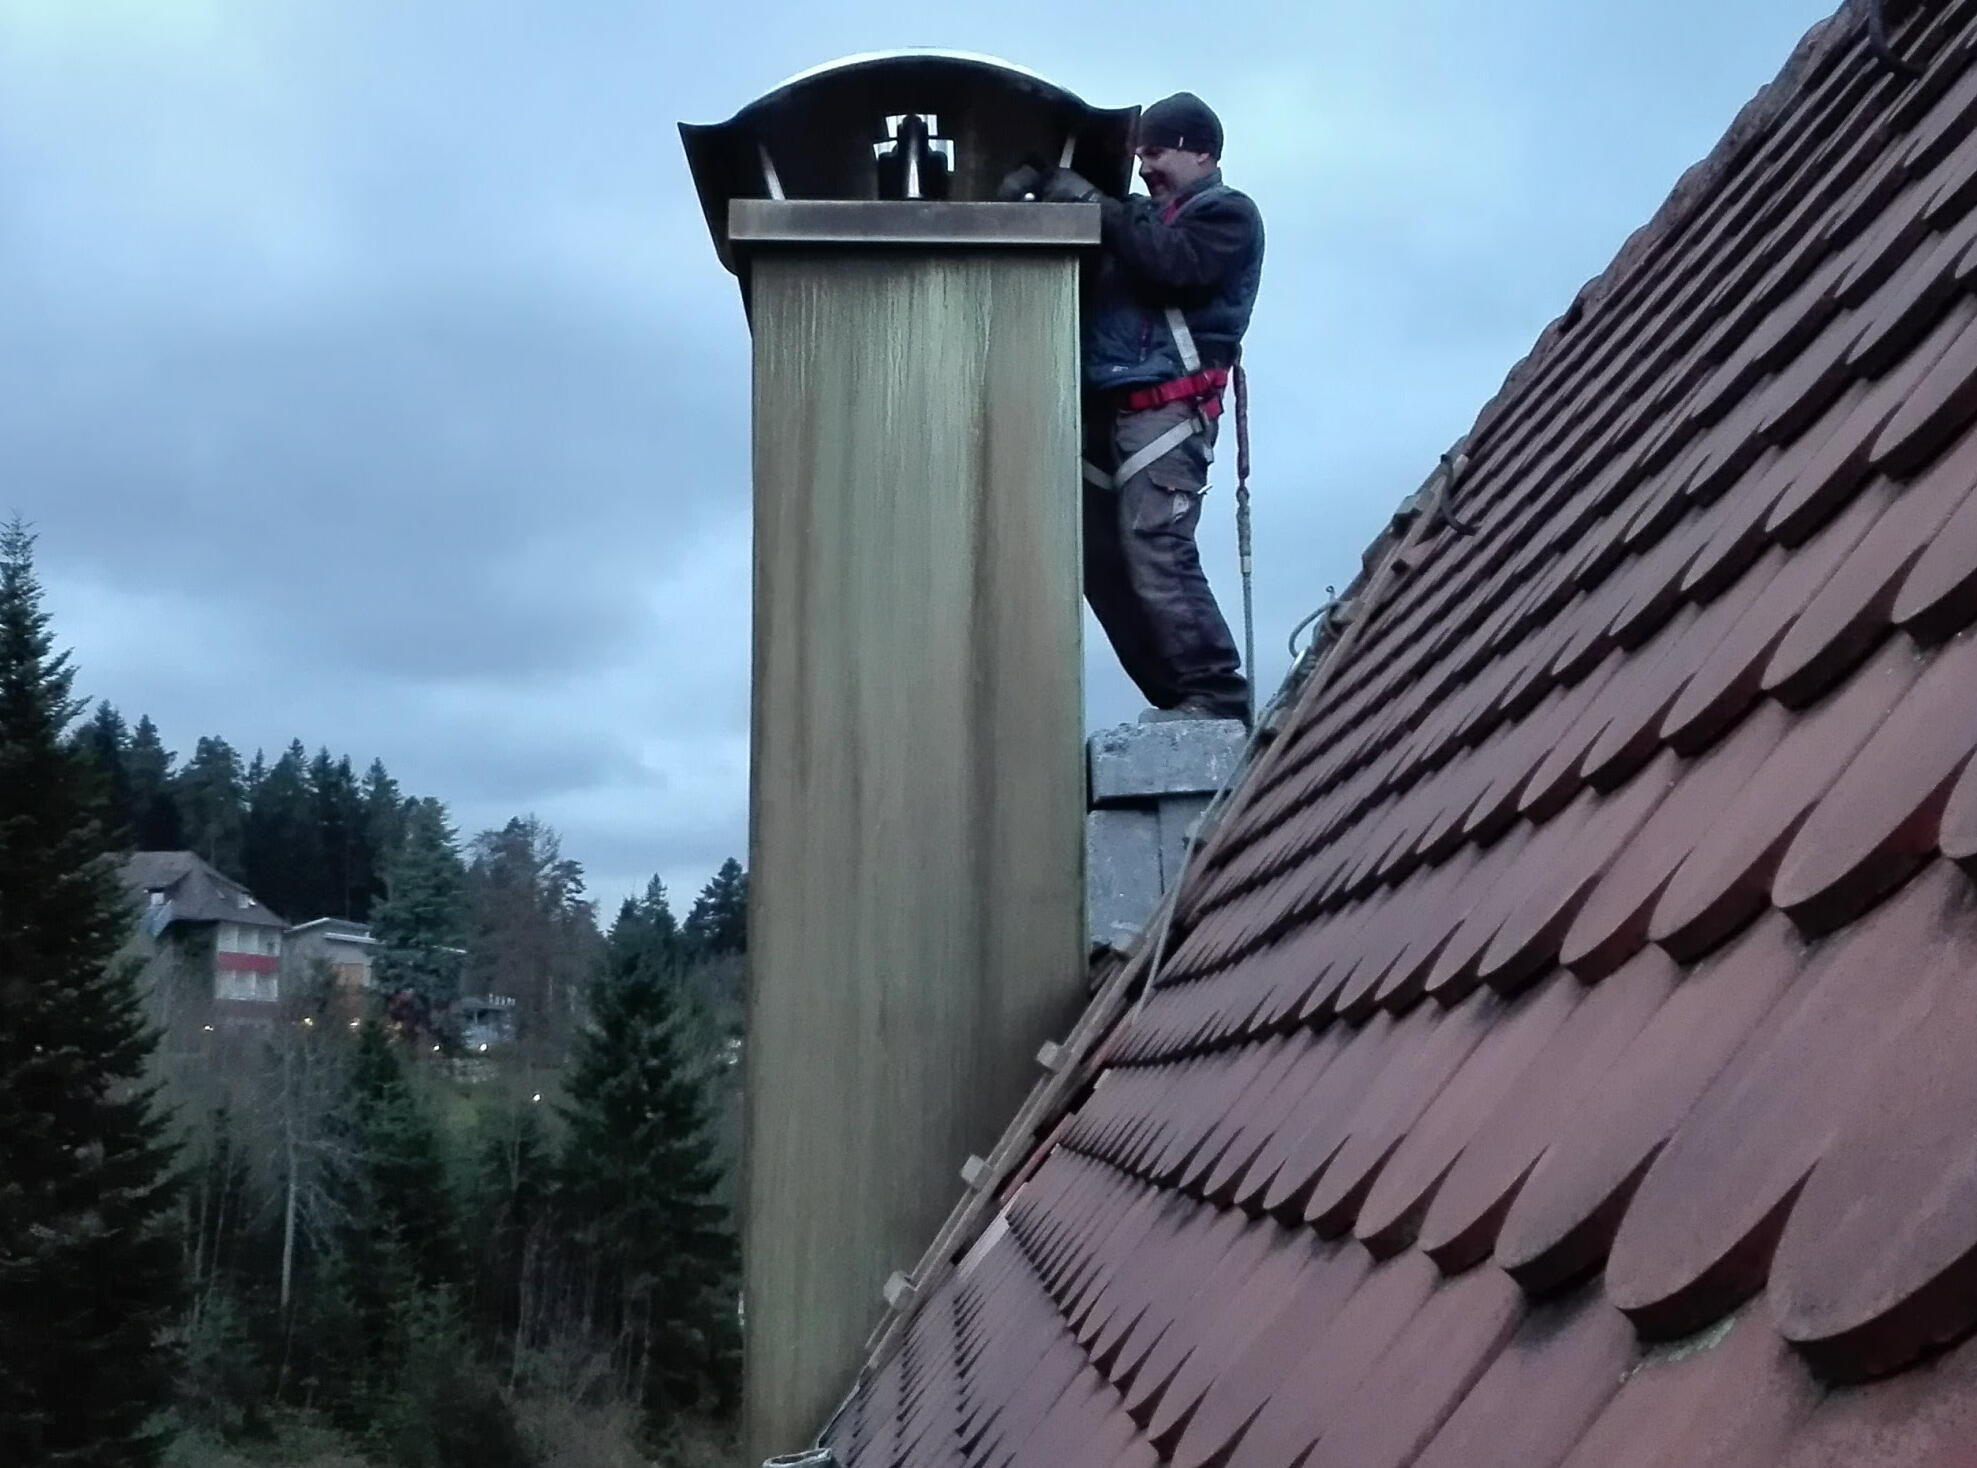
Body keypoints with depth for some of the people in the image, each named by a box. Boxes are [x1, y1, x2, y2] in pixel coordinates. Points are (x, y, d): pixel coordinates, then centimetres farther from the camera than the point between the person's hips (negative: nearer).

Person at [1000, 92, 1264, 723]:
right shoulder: (1144, 216, 27)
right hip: (1106, 410, 8)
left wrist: (1096, 204, -7)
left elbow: (1171, 264, -14)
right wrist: (1039, 199, 3)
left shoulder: (1227, 215, 6)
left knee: (1155, 554, -18)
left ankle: (1217, 695, -12)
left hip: (1167, 408, -7)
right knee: (1101, 561, 1)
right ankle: (1178, 696, 5)